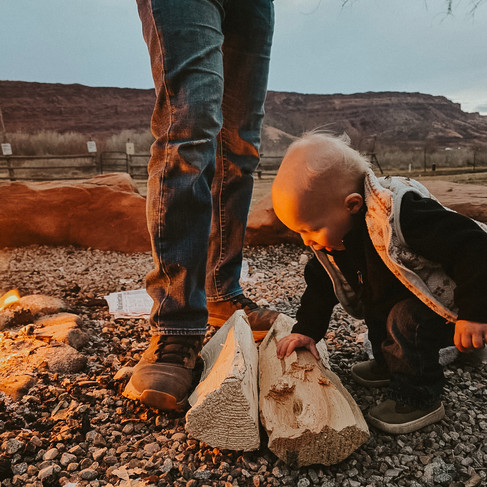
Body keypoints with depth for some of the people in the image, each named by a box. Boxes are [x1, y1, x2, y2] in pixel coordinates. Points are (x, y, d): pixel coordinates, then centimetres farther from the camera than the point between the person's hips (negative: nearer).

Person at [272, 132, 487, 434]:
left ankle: (419, 401, -5)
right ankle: (389, 366, 34)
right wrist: (307, 329, -2)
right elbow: (321, 283, 1)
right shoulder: (331, 234, -11)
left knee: (405, 319, -26)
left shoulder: (401, 213, -38)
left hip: (450, 302, -8)